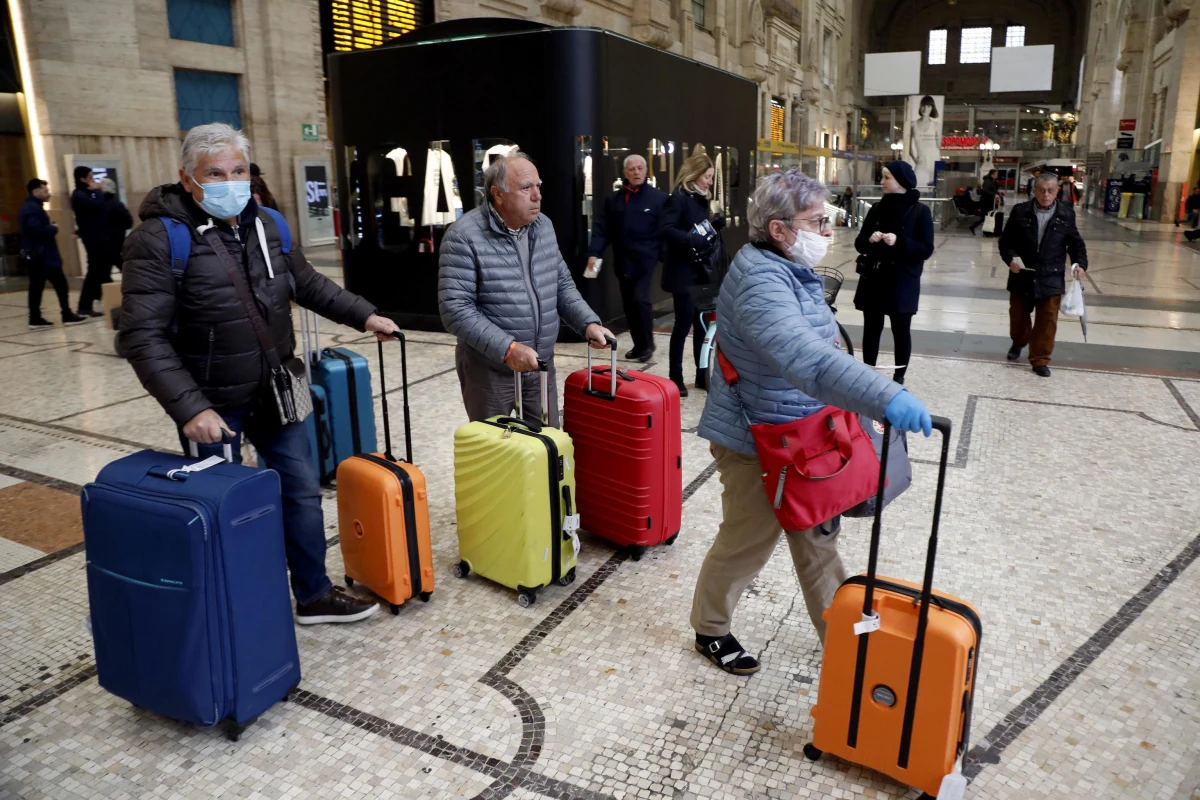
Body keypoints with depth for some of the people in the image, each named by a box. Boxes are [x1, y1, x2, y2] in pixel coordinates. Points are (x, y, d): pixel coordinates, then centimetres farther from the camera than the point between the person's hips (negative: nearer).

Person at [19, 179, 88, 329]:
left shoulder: (27, 207, 19)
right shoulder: (33, 208, -15)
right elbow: (38, 229, -28)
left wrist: (50, 229, 5)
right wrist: (54, 229, -11)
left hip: (32, 255, 10)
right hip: (43, 255, -10)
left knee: (36, 287, 9)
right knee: (60, 283, -4)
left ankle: (35, 319, 10)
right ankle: (67, 315, -2)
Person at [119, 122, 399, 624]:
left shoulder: (267, 226, 2)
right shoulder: (159, 240, -16)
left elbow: (308, 284, 17)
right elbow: (144, 338, -20)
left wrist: (363, 315, 10)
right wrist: (189, 407, -27)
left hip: (274, 394, 6)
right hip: (211, 404, -6)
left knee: (302, 490, 12)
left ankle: (314, 595, 30)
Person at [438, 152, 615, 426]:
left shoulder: (544, 226, 5)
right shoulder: (465, 236, -16)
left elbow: (563, 284, 13)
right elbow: (455, 308, -21)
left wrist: (588, 323, -4)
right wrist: (507, 348, -29)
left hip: (541, 366, 6)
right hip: (489, 371, -6)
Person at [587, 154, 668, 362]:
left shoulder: (659, 198, -2)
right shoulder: (613, 199, 7)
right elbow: (601, 229, 3)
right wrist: (594, 252, -10)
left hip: (645, 260, -4)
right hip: (622, 262, 4)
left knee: (640, 299, -16)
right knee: (628, 305, 10)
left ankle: (648, 345, 3)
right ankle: (638, 345, 25)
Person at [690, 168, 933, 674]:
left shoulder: (791, 270, 5)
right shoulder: (761, 281, -28)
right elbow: (804, 357, -45)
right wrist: (886, 397, -53)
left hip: (799, 436, 9)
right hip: (755, 442, -9)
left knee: (817, 537, 19)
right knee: (748, 540, 8)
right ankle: (710, 629, 31)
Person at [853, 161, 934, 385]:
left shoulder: (920, 211, -6)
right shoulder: (877, 209, 6)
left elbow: (926, 249, -9)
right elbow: (859, 243, 8)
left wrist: (899, 242, -24)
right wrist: (869, 240, -15)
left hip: (902, 282, -3)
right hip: (873, 280, 4)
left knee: (901, 331, 4)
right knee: (871, 329, 8)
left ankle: (899, 378, 15)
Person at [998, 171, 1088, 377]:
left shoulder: (1066, 214, -2)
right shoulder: (1020, 212, -5)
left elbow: (1076, 243, 7)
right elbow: (1005, 240, -1)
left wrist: (1080, 263, -8)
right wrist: (1011, 258, -18)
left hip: (1051, 278, 0)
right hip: (1022, 276, 0)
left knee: (1047, 320, 0)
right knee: (1018, 315, 17)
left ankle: (1040, 360, 11)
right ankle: (1018, 342, 46)